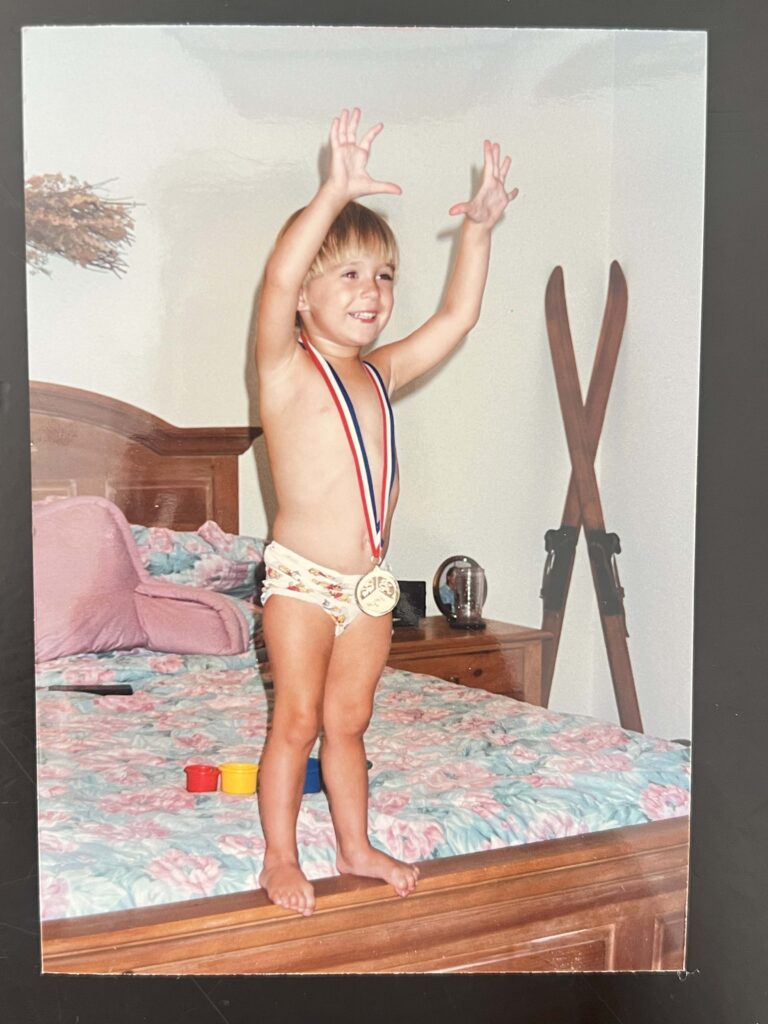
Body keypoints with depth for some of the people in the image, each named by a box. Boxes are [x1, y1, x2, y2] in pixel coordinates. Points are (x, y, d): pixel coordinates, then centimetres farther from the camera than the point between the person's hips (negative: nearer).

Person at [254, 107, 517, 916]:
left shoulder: (381, 373, 10)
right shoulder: (286, 368, -10)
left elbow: (455, 317, 13)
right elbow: (277, 281, -29)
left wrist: (478, 227, 4)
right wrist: (335, 194, -36)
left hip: (368, 584, 6)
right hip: (301, 579, -6)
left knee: (348, 721, 17)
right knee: (297, 722, 3)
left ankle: (356, 847, 29)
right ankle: (280, 858, 17)